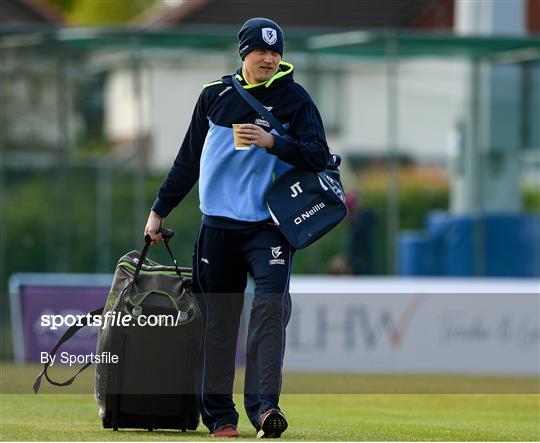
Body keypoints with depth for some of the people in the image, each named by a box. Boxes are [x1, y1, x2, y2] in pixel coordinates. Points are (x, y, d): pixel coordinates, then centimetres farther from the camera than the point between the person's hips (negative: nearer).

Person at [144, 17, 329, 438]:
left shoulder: (295, 99, 1)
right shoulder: (215, 95, 8)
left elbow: (319, 156, -9)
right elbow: (189, 160, 17)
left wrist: (272, 142, -22)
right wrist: (159, 210, 17)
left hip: (270, 225, -2)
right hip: (219, 225, 2)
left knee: (271, 308, -18)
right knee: (219, 319, 4)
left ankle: (264, 405, -23)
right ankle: (219, 413, 12)